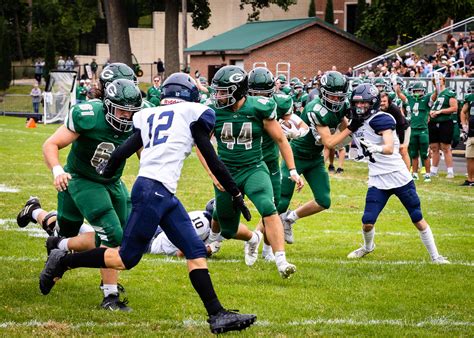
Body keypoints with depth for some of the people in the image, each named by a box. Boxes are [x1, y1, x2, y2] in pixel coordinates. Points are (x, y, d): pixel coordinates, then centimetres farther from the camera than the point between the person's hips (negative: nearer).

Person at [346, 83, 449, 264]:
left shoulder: (380, 119, -15)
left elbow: (389, 148, -29)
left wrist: (375, 148, -49)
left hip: (399, 176, -5)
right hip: (377, 181, 5)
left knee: (418, 219, 1)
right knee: (367, 223, -4)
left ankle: (434, 255, 14)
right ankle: (368, 247, 28)